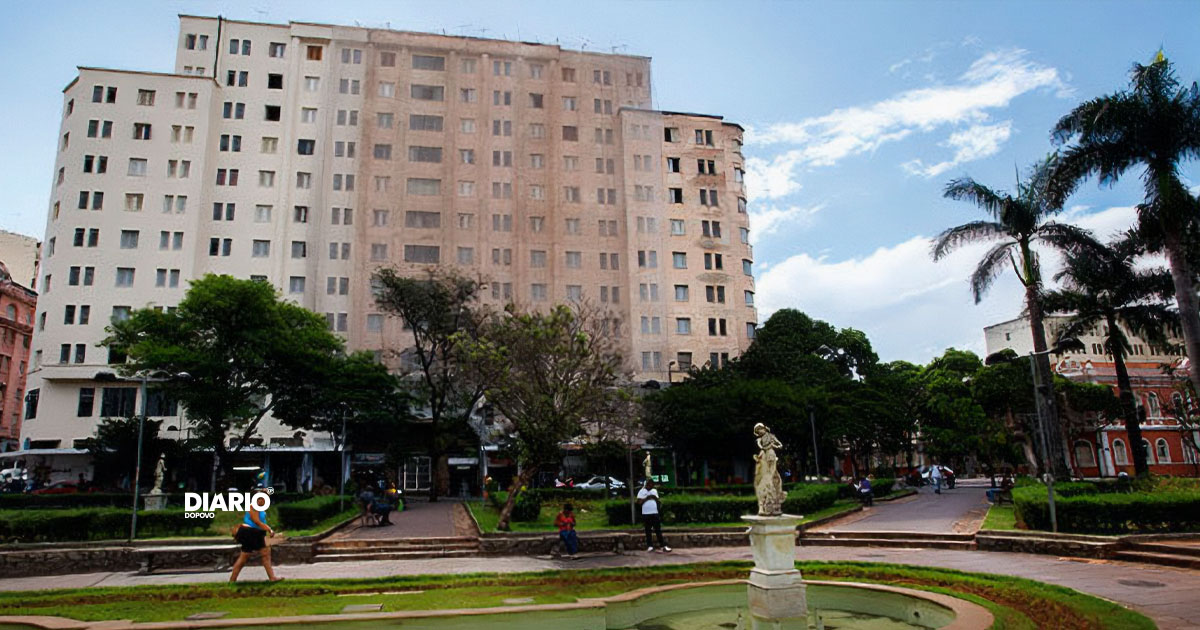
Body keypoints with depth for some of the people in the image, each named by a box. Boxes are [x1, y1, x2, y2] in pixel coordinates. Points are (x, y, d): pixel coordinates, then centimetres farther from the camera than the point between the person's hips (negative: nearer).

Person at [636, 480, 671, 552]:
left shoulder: (654, 491, 13)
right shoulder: (641, 491, 1)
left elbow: (658, 501, 12)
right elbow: (639, 503, -7)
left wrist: (655, 498, -7)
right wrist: (647, 498, -13)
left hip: (655, 513, 3)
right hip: (646, 514, -3)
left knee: (658, 530, 2)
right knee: (648, 531, 2)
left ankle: (663, 546, 1)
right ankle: (650, 546, 7)